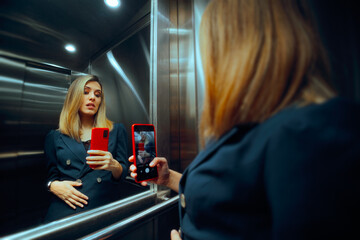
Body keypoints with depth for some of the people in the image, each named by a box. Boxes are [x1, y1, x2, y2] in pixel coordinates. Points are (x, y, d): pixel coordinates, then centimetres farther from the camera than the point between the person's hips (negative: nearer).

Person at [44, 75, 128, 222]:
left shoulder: (116, 130, 7)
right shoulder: (54, 137, 12)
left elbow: (124, 174, 5)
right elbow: (51, 175, 17)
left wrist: (114, 166, -15)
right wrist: (54, 185, -5)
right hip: (64, 211, 2)